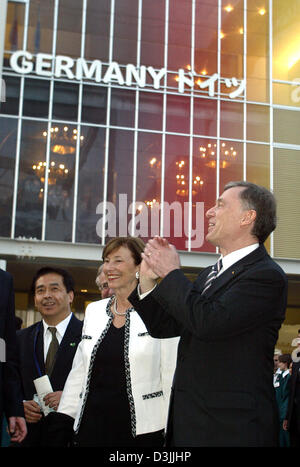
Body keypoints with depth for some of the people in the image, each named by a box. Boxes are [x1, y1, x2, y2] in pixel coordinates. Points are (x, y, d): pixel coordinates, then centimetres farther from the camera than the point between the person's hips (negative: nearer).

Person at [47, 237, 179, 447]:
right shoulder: (94, 310, 12)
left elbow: (171, 379, -6)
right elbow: (78, 372, 13)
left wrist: (171, 436, -9)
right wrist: (60, 427, 8)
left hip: (141, 430, -5)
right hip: (91, 426, 5)